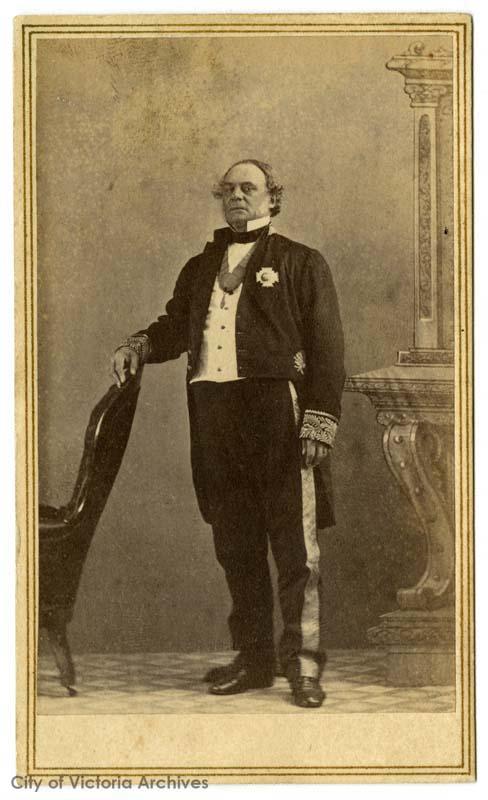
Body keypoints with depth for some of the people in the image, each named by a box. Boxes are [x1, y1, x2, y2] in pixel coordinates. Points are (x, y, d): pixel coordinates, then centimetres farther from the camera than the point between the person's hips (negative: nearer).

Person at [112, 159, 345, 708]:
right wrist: (140, 345, 2)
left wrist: (321, 417, -11)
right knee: (235, 543, 8)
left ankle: (303, 664, -1)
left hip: (277, 406, -5)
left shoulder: (301, 263, 7)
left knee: (294, 542, -6)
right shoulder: (201, 267, 22)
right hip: (213, 411, 5)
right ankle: (253, 659, 16)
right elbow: (175, 325, 25)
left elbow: (326, 347, 0)